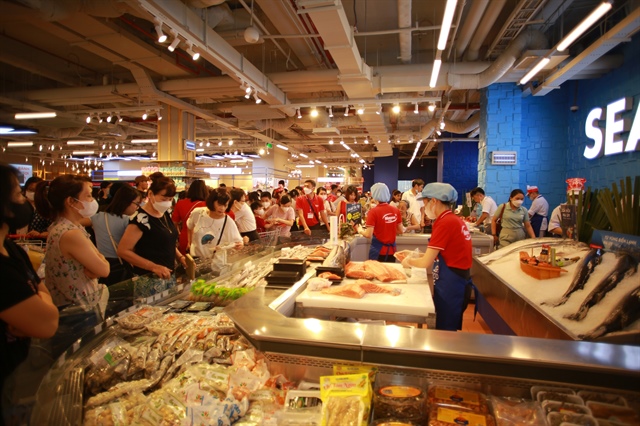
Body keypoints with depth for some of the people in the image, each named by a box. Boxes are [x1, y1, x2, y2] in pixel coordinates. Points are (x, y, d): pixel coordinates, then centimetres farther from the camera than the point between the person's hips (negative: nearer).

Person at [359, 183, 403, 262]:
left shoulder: (373, 211, -14)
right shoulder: (396, 210, 0)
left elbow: (368, 234, -17)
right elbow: (401, 231, 9)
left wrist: (360, 230, 3)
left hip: (378, 250, -4)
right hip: (391, 250, 5)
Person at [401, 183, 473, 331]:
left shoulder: (444, 223, -19)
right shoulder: (455, 220, 8)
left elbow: (426, 262, -18)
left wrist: (409, 261, 1)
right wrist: (415, 256, 9)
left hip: (450, 285, -9)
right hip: (458, 283, 9)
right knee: (448, 330, 21)